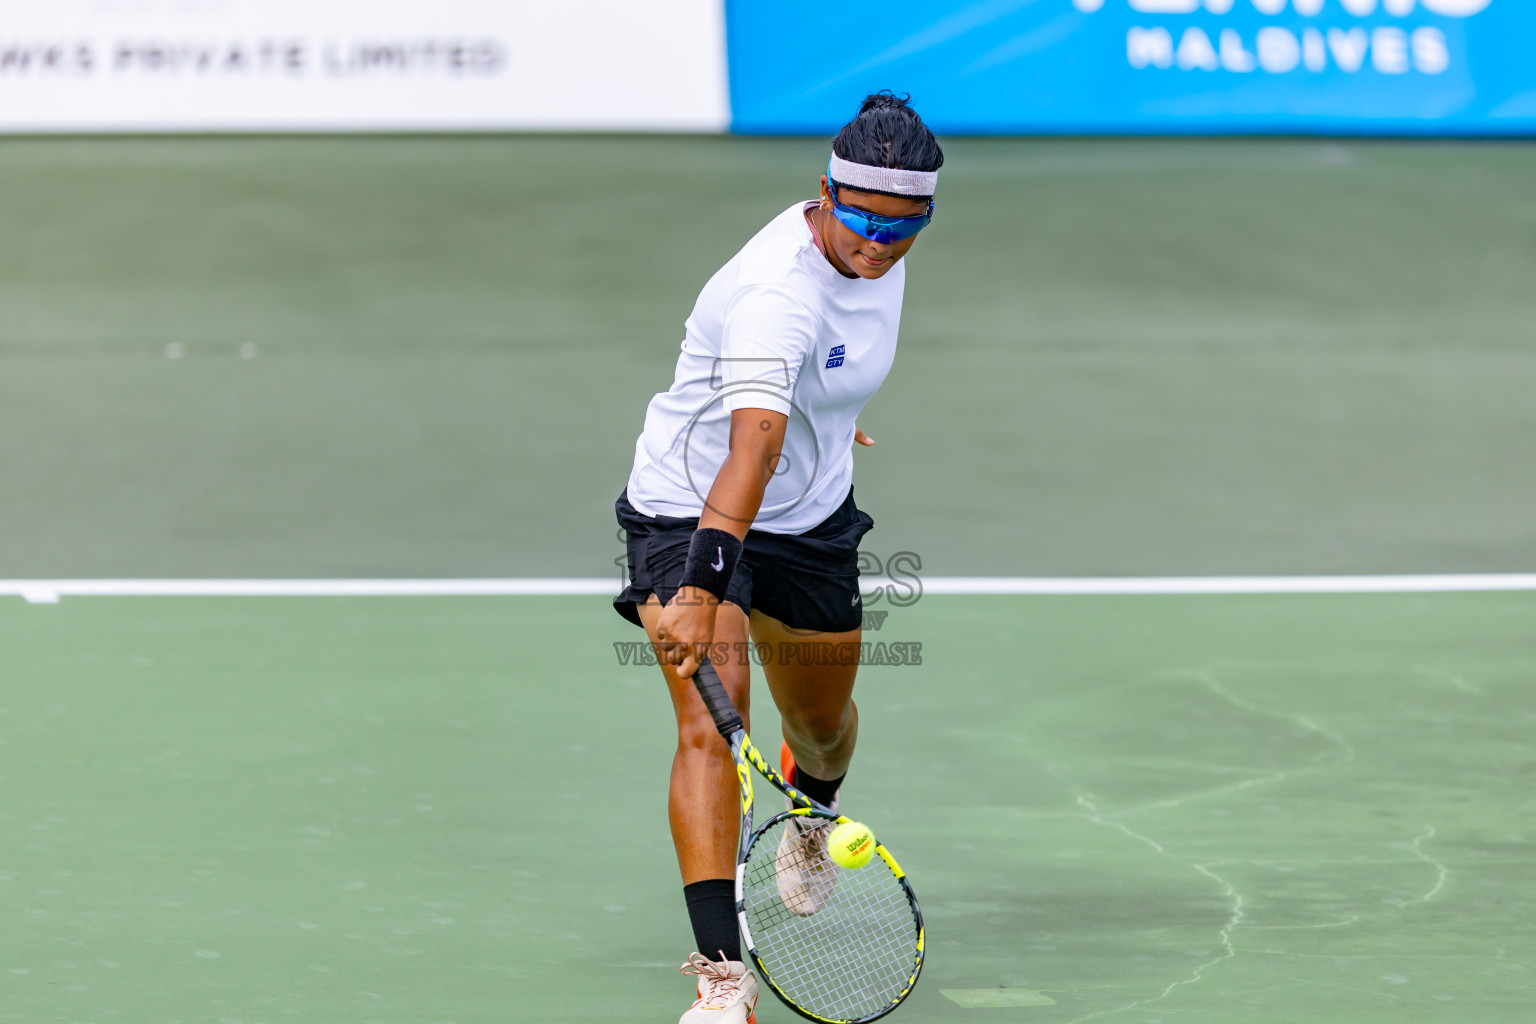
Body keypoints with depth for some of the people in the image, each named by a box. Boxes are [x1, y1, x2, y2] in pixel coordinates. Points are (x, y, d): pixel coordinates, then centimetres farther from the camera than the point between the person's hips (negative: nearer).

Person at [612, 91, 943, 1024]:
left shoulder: (882, 253, -10)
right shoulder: (775, 295, -36)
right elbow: (752, 449, -50)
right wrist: (700, 588, -59)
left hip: (813, 517, 7)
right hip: (688, 512, -7)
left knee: (823, 722, 23)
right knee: (712, 723, -24)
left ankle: (813, 816, 60)